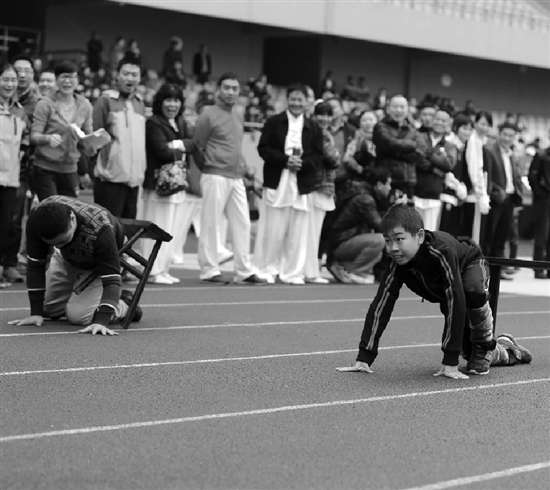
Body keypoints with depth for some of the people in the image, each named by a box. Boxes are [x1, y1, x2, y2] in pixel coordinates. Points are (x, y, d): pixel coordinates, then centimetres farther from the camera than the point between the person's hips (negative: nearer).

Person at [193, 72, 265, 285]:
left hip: (236, 178, 7)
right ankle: (209, 270, 3)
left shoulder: (238, 118, 16)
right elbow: (197, 147, -4)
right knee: (211, 224, -3)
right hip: (216, 177, -7)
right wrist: (209, 168, 1)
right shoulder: (208, 116, -6)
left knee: (242, 223, 5)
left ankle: (244, 271, 9)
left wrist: (244, 169, 11)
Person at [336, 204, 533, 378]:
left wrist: (450, 362, -47)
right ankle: (502, 350, 42)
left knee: (473, 291, -41)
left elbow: (456, 301, -46)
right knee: (468, 350, 7)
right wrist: (364, 358, -34)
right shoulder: (397, 261, -29)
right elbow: (381, 304, -28)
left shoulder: (441, 251, -44)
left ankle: (485, 345, -14)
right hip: (441, 291, 5)